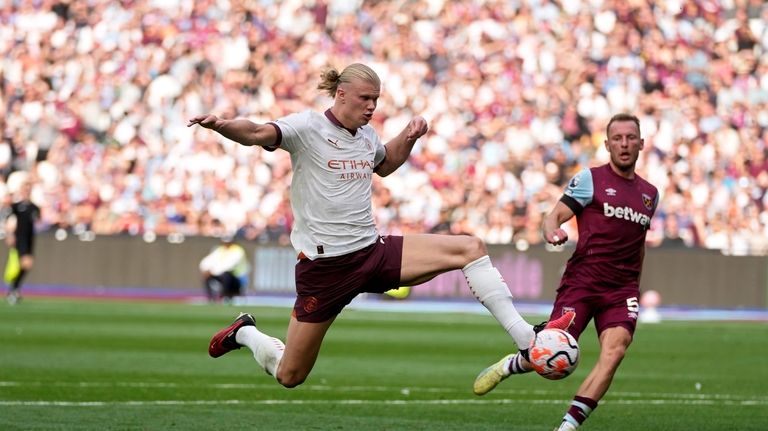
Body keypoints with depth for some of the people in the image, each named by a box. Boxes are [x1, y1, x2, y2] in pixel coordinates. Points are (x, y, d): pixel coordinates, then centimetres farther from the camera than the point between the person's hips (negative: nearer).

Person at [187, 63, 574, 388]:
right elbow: (260, 134, -30)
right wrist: (223, 126, -51)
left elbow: (385, 164, 34)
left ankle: (526, 339, -10)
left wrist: (408, 137, 16)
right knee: (290, 375, 1)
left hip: (374, 252, 6)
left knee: (470, 248, -10)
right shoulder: (308, 126, -11)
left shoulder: (366, 134, 10)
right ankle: (245, 333, 35)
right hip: (325, 265, -6)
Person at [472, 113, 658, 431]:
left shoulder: (650, 194, 16)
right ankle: (507, 366, 25)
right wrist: (552, 231, -28)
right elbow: (553, 217, -5)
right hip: (581, 281, -3)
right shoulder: (590, 179, 1)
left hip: (622, 289, 3)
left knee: (615, 349, -23)